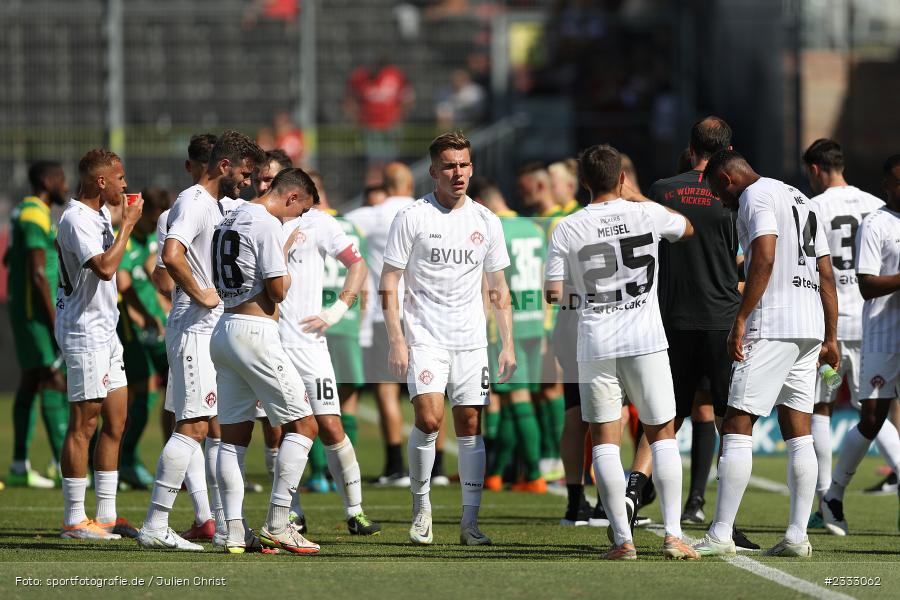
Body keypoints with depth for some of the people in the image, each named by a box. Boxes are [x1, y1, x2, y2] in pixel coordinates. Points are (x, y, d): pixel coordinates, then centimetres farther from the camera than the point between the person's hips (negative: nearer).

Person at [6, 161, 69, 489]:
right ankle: (66, 465, -16)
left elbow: (10, 259, 27)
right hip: (37, 310, -10)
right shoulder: (36, 215, -15)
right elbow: (38, 272, -19)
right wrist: (55, 319, -20)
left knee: (32, 381, 10)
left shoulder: (23, 212, 16)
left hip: (22, 310, 10)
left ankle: (20, 465, 10)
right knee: (54, 381, -12)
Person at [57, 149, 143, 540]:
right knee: (84, 423, -7)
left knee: (116, 420, 10)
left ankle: (106, 515, 14)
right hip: (84, 333, -10)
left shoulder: (99, 213, 14)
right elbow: (105, 268, -30)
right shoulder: (76, 220, -17)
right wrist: (128, 224, -20)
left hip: (104, 331, 10)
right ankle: (74, 520, -4)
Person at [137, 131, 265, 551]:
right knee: (193, 426, -13)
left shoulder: (215, 205, 19)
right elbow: (171, 255, -29)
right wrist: (201, 295, -20)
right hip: (195, 331, -11)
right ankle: (155, 527, -13)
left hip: (214, 331, 11)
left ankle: (226, 526, 17)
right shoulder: (194, 203, -13)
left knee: (220, 426, 12)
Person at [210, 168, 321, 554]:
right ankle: (277, 525, -8)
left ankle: (235, 531, 4)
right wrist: (286, 256, 4)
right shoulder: (268, 225, -11)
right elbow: (278, 291, -13)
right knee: (303, 424, -2)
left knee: (234, 435, 8)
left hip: (224, 331, 9)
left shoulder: (228, 222, 16)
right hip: (255, 333, -9)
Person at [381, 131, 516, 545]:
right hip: (424, 339, -3)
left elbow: (498, 289, 15)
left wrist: (508, 344, 8)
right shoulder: (412, 218, -3)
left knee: (470, 426, 1)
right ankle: (421, 507, 2)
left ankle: (470, 522, 6)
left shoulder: (486, 222, 8)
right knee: (429, 419, -18)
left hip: (471, 341, 3)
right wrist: (396, 341, -10)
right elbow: (389, 283, -2)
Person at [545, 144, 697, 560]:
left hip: (596, 346, 0)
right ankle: (673, 534, 0)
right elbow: (686, 228, 22)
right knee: (662, 435, 8)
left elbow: (552, 294, -3)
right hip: (646, 340, 0)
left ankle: (622, 538, -1)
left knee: (604, 441, 6)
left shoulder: (567, 229, -4)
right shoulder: (648, 214, -1)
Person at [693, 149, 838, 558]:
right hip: (810, 326, 9)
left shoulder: (756, 196, -4)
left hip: (772, 326, -9)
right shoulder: (802, 202, 23)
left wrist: (740, 320, -18)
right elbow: (827, 276, 21)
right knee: (798, 434, 8)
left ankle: (721, 535, -9)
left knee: (737, 428, -7)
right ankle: (797, 536, 3)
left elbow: (764, 261, -18)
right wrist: (830, 338, 22)